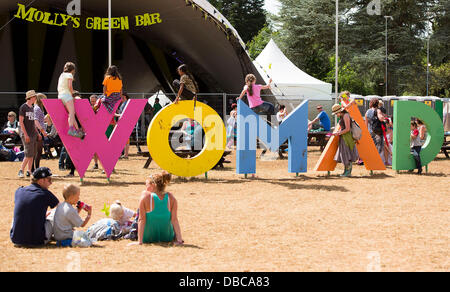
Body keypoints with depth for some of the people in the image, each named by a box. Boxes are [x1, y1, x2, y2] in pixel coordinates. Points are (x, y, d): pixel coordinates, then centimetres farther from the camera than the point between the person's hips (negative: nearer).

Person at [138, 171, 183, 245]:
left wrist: (140, 241, -18)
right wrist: (179, 240, -11)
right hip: (167, 238, 3)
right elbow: (174, 220, -14)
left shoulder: (146, 196, -19)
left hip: (148, 239, -3)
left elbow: (142, 220, -18)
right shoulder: (171, 198, -11)